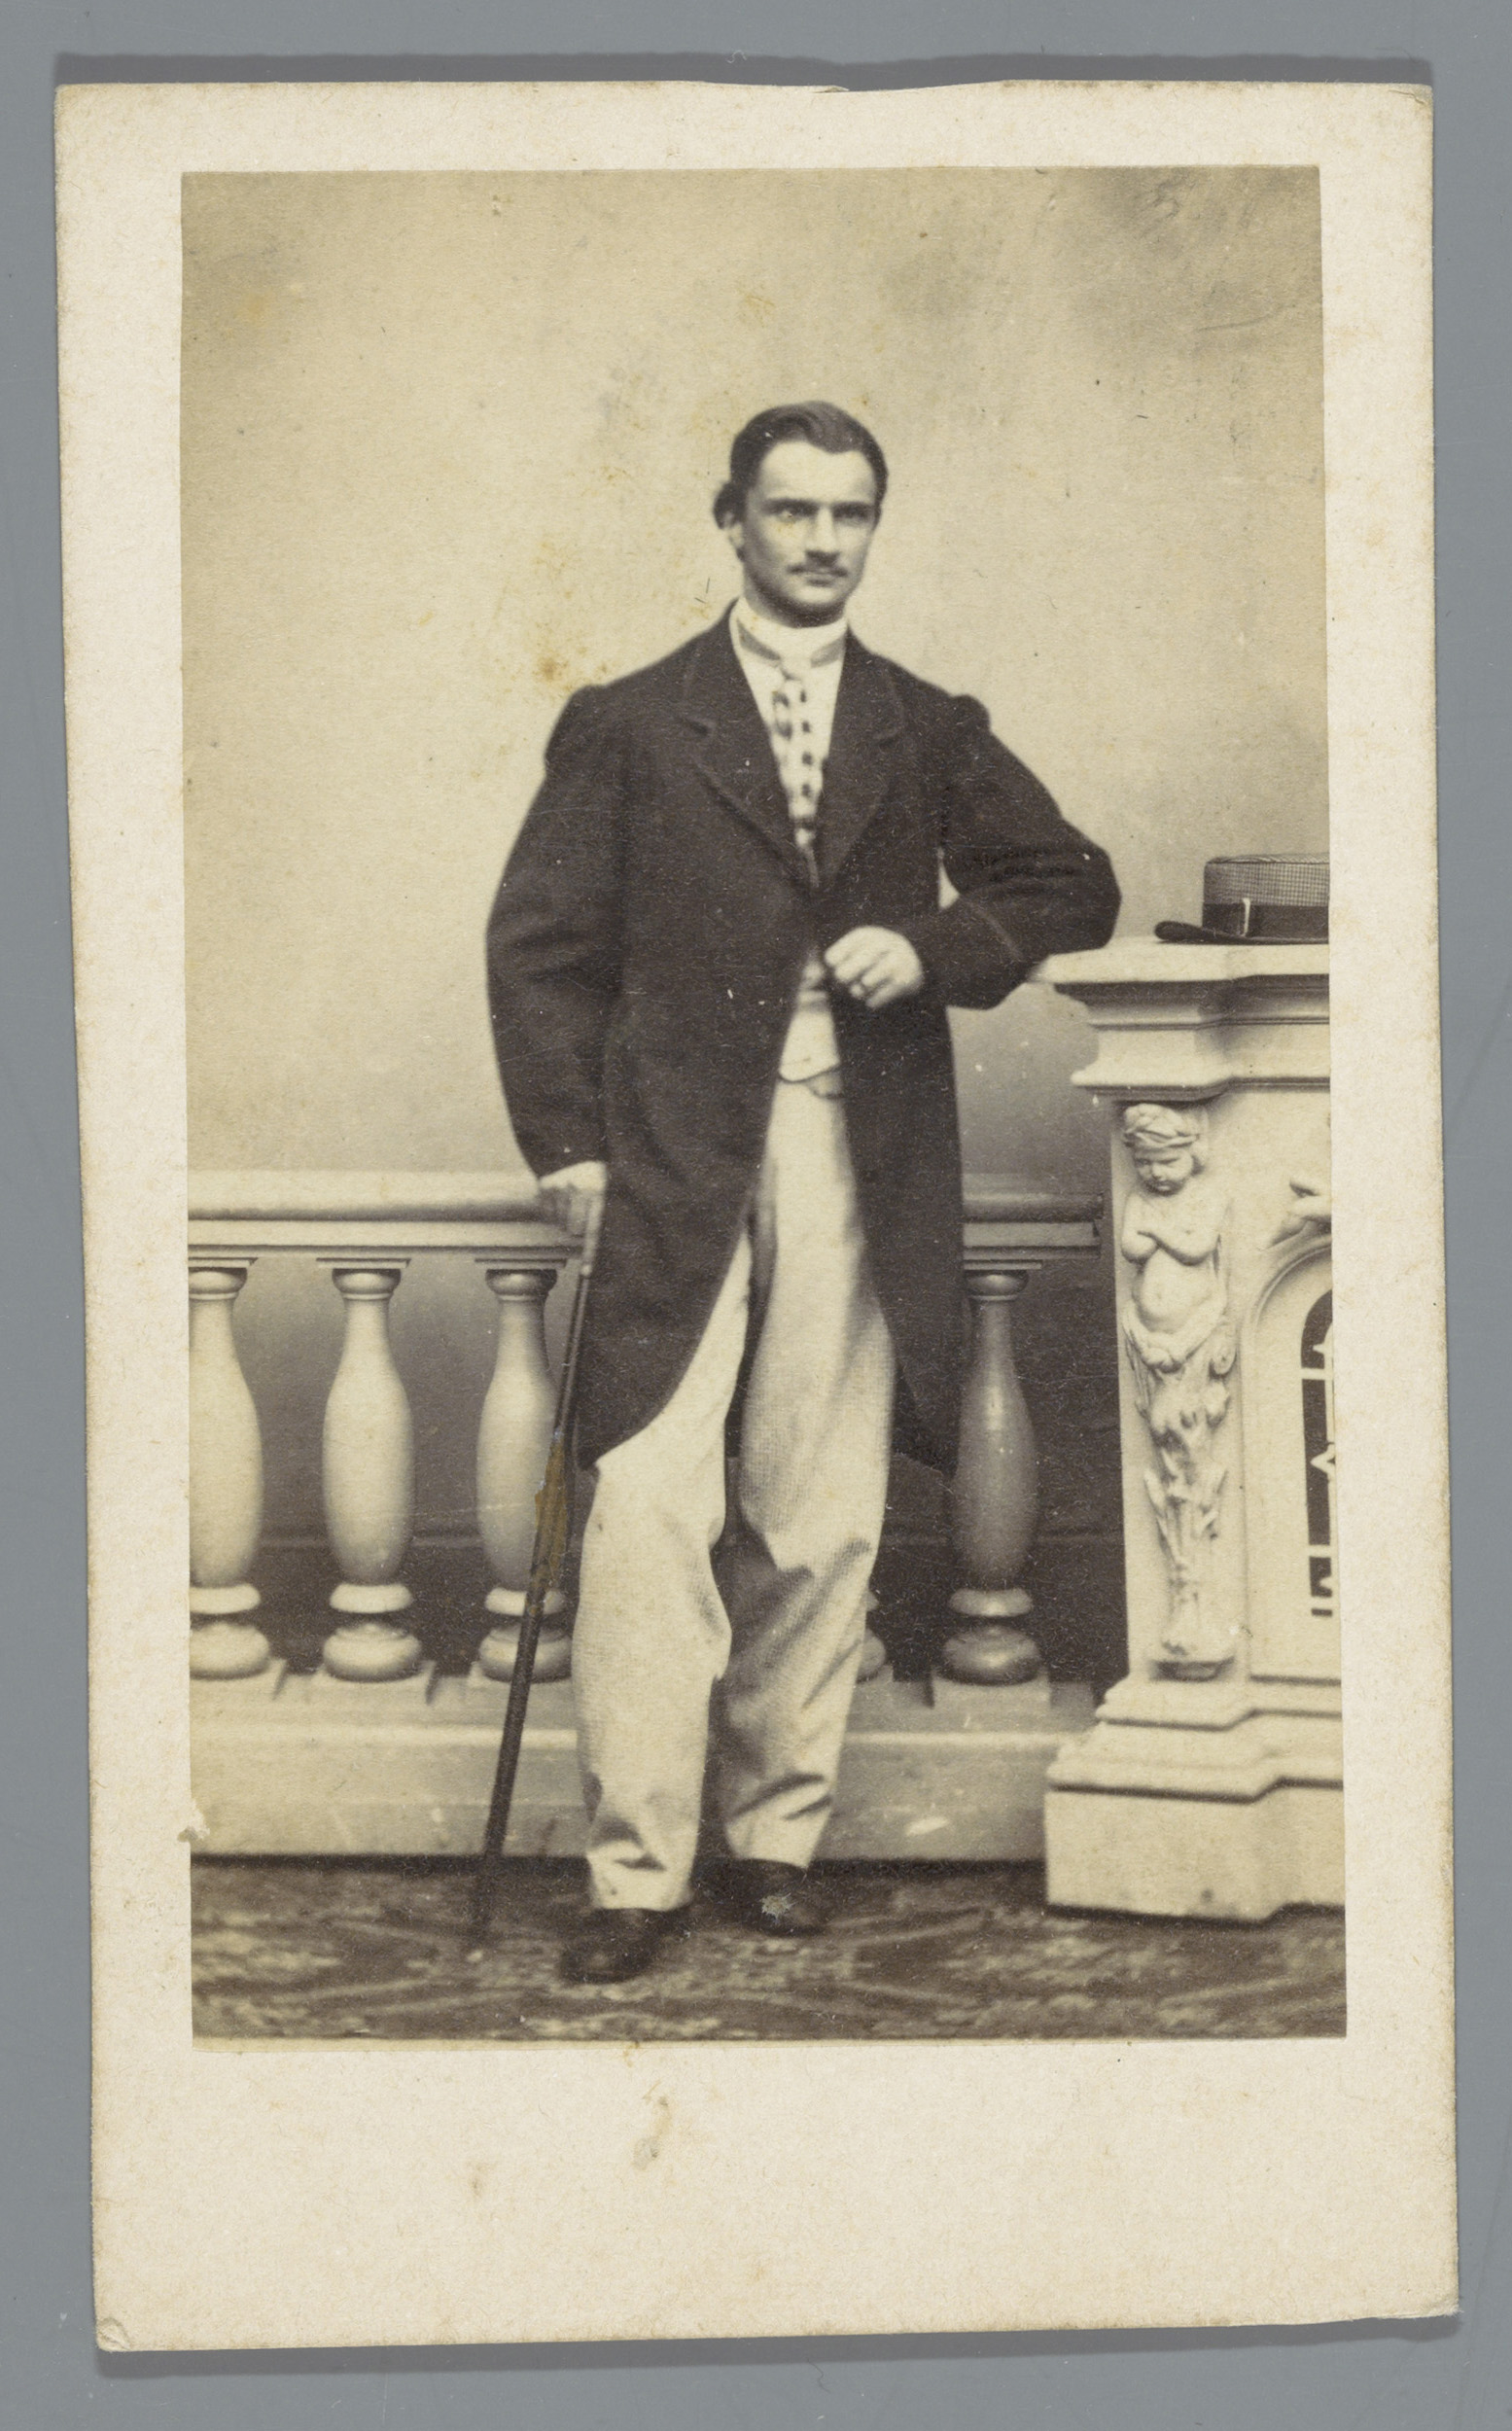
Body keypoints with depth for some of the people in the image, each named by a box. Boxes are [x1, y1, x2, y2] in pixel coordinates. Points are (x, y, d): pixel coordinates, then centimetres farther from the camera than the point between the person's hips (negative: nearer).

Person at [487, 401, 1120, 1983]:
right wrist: (567, 1141, -5)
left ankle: (777, 1835, 18)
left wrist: (936, 945, -3)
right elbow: (540, 942, 5)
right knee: (651, 1507, -11)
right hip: (675, 1156, -2)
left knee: (824, 1521, 4)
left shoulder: (931, 736, 16)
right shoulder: (628, 725, 9)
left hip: (865, 1164, 2)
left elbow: (1073, 887, 16)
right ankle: (635, 1867, -4)